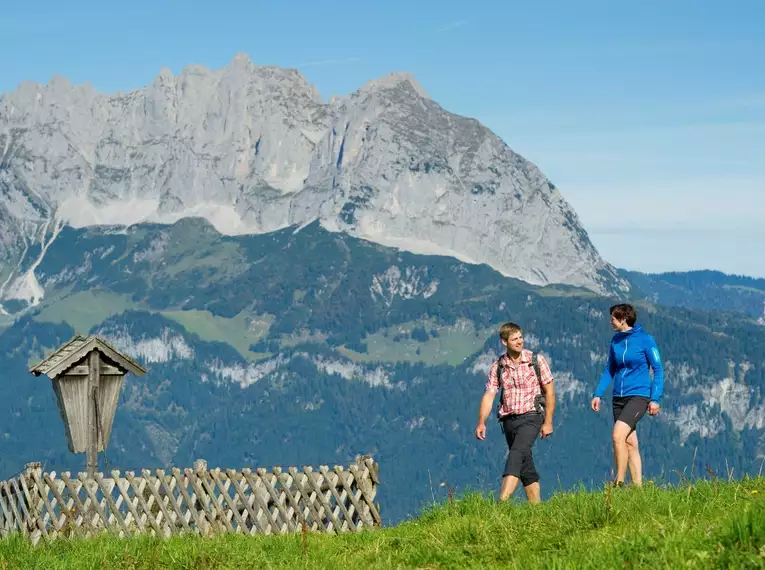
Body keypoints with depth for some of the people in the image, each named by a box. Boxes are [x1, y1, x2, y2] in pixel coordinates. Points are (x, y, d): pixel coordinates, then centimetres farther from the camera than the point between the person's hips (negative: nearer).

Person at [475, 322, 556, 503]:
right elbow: (489, 395, -1)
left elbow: (549, 391, 0)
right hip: (509, 419, 4)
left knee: (516, 454, -23)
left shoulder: (536, 360, -2)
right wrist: (481, 422, -14)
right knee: (525, 466, 9)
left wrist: (548, 422, -4)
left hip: (531, 417, -4)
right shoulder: (497, 366, 4)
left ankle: (502, 502, -33)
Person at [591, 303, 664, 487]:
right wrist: (598, 394, 9)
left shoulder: (645, 339, -8)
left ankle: (619, 482, -14)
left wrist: (655, 398, -11)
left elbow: (658, 369, -6)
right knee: (630, 443, 8)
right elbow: (610, 369, 17)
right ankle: (637, 486, 13)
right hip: (619, 397, 7)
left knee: (618, 435, -21)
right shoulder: (616, 340, 9)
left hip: (639, 396, -7)